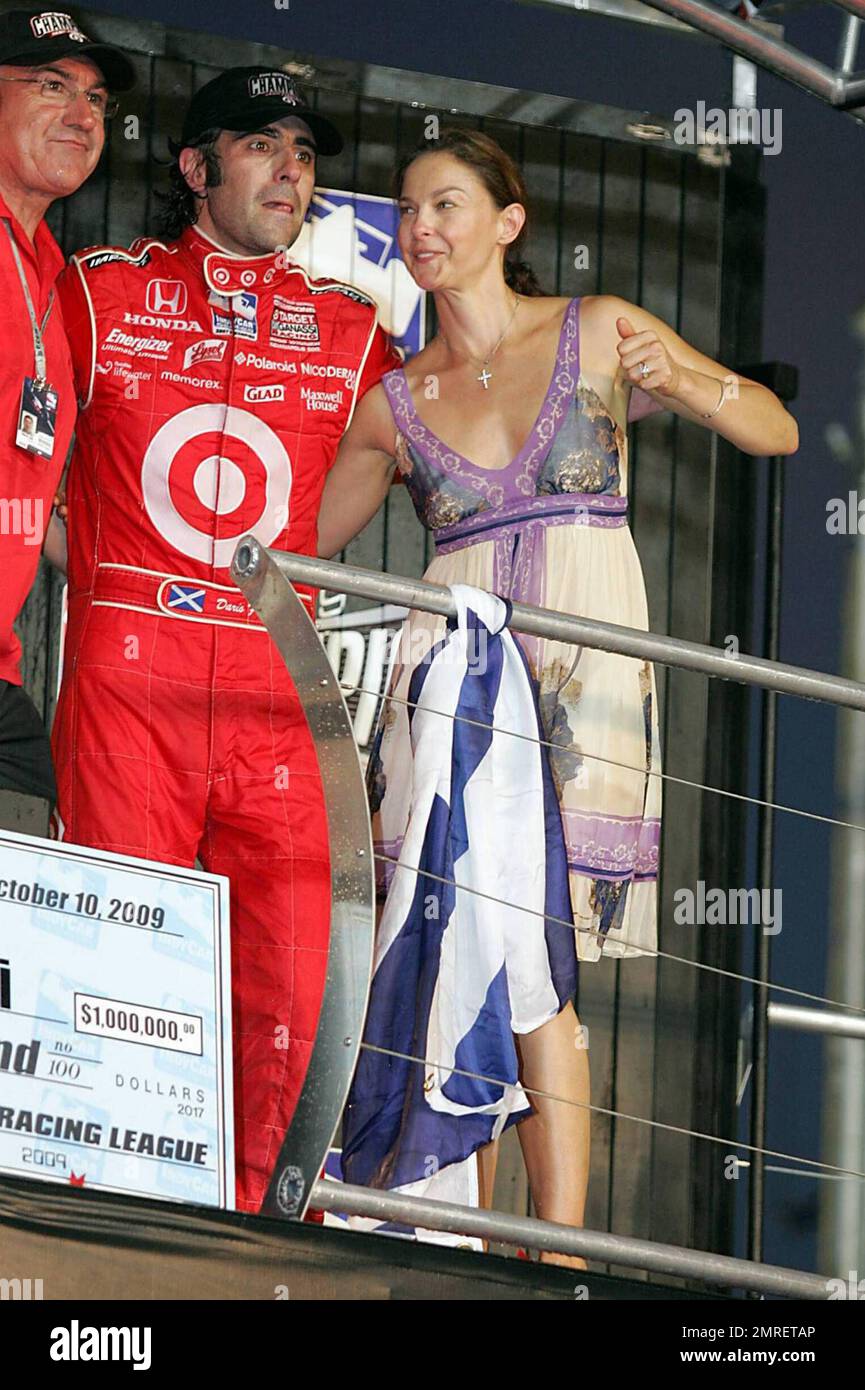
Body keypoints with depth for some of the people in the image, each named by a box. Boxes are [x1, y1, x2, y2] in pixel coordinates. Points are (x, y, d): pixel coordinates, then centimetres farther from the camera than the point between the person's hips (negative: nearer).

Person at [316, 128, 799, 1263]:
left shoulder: (597, 332, 8)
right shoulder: (396, 405, 14)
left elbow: (778, 432, 6)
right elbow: (302, 540, 25)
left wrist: (683, 381, -12)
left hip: (585, 667, -3)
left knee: (533, 952, -15)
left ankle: (559, 1250, -16)